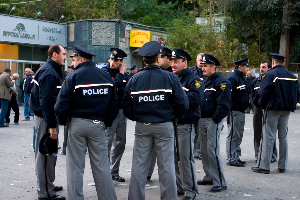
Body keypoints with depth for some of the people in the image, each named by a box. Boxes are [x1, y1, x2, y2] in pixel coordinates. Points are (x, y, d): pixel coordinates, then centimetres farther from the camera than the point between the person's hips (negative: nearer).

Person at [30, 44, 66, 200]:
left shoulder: (47, 70, 15)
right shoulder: (49, 73, -18)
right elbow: (46, 101, -24)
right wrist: (52, 126, -24)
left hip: (42, 117, 11)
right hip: (45, 119, -11)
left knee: (49, 154, 19)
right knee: (45, 155, -3)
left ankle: (48, 185, 31)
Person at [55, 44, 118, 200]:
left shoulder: (74, 76, -7)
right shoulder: (106, 76, 7)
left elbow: (61, 104, -11)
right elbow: (114, 104, 9)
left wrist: (63, 121, 3)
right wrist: (107, 122, 15)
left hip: (77, 123, -3)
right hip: (98, 124, 3)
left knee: (75, 166, 6)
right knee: (101, 165, 8)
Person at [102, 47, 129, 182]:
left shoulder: (123, 73, 13)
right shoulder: (105, 71, -6)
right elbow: (113, 85, -22)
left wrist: (124, 74, -3)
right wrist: (121, 74, -13)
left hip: (122, 110, 7)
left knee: (120, 142, 11)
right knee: (107, 141, -8)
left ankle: (114, 172, 22)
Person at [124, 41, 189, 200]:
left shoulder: (134, 79, -2)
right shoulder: (170, 78, -8)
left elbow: (127, 107, 1)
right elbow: (182, 103, -9)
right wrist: (175, 116, 9)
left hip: (142, 127, 2)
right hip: (164, 126, -2)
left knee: (139, 165, 9)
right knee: (166, 166, 6)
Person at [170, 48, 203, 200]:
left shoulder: (193, 79, -5)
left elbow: (197, 98, -21)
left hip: (185, 125, -7)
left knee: (186, 157, -4)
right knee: (174, 157, 12)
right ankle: (179, 186, 25)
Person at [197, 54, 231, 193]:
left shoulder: (221, 82, -10)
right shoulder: (204, 82, 16)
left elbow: (224, 104, -16)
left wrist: (215, 119, -19)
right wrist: (199, 117, 9)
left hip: (213, 121, -8)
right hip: (202, 121, 9)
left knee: (213, 151, -9)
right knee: (204, 151, 13)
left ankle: (220, 182, -1)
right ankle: (209, 177, 24)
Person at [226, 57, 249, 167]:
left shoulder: (241, 78, 18)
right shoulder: (232, 78, -14)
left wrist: (245, 105, 19)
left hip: (241, 111, 10)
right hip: (234, 112, -10)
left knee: (239, 136, 15)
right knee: (233, 136, -5)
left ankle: (236, 157, 24)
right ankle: (231, 159, 1)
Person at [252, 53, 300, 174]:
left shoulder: (270, 74, -10)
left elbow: (263, 93, -14)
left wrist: (262, 106, 0)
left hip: (272, 110, -5)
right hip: (286, 111, 6)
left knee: (268, 137, -3)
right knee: (283, 137, 11)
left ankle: (263, 166, -1)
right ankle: (282, 166, 16)